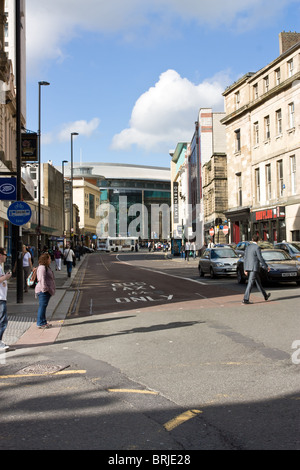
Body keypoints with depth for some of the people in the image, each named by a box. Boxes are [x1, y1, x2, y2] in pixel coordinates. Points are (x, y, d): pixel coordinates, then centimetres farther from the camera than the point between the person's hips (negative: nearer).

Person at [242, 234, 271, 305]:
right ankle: (245, 299, -13)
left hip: (248, 267, 8)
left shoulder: (248, 247, 12)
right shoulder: (257, 247, -12)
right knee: (250, 283, -9)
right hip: (254, 268, -8)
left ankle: (265, 296, 30)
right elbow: (260, 258, -14)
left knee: (258, 282, 18)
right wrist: (266, 267, -4)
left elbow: (245, 258, 11)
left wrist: (245, 269, 14)